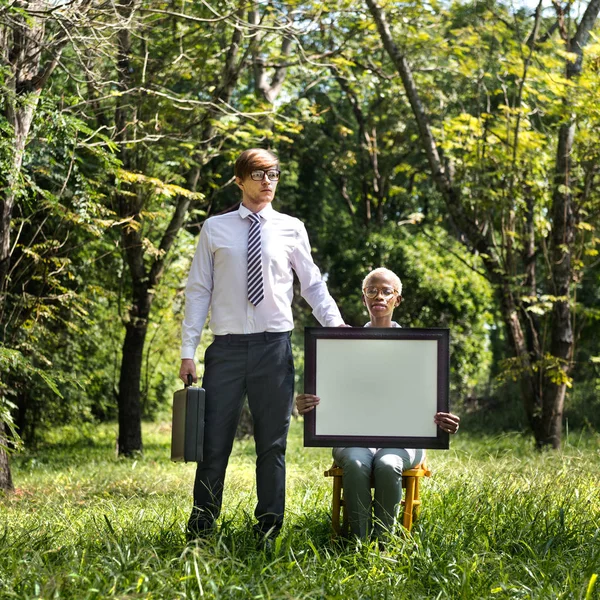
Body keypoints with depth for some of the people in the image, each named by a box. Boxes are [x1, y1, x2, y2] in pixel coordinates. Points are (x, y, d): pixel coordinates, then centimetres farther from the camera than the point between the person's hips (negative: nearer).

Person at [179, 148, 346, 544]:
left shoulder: (291, 229, 7)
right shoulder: (215, 229, 6)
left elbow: (313, 285, 10)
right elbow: (198, 290, 5)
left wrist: (336, 325, -6)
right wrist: (188, 351, -1)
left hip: (274, 346, 1)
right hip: (227, 347, -1)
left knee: (273, 443, 7)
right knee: (215, 442, 1)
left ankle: (269, 530, 16)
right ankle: (200, 530, 11)